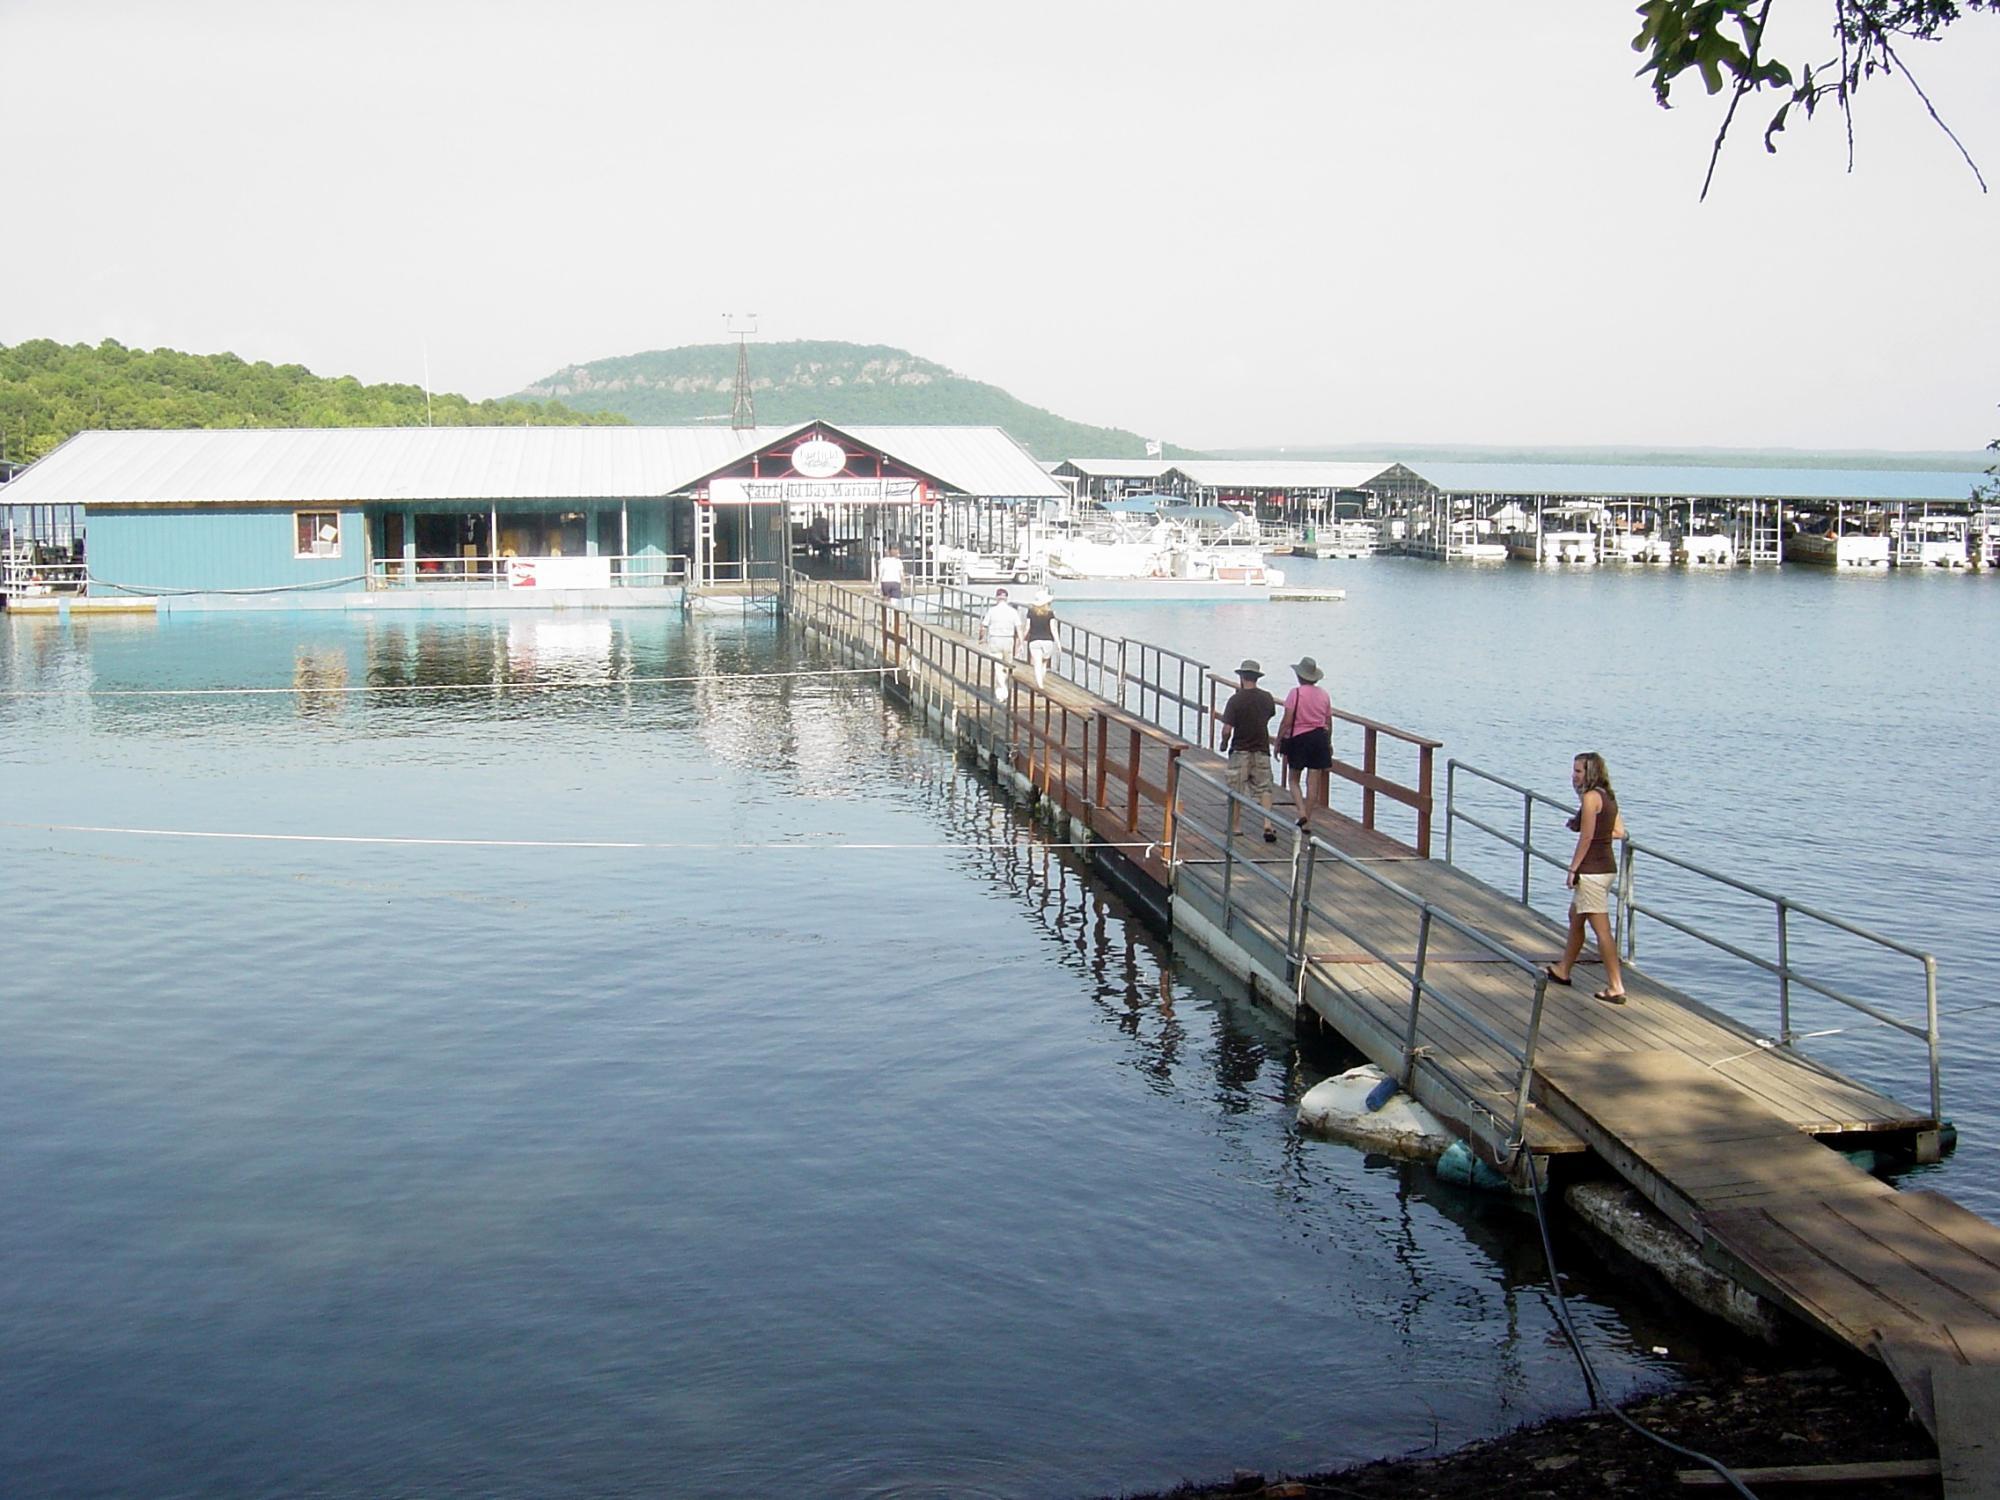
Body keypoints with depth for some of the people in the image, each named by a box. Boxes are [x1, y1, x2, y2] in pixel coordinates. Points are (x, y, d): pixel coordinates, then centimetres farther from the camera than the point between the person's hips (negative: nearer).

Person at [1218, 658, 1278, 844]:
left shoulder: (1236, 700, -14)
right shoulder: (1267, 698, -2)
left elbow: (1227, 729, -17)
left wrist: (1224, 743, 3)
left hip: (1240, 750, -3)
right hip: (1262, 750, 3)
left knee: (1236, 790, 9)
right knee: (1264, 788, 5)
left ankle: (1234, 827, 17)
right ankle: (1268, 825, -10)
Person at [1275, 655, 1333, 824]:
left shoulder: (1295, 693, -11)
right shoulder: (1323, 694, 4)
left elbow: (1287, 721, -14)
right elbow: (1329, 723, 10)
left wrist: (1278, 741, -4)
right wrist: (1328, 743, 22)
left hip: (1298, 739, -4)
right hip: (1319, 738, 4)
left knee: (1294, 780, 11)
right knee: (1313, 783, 7)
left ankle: (1302, 813, -7)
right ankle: (1308, 820, 11)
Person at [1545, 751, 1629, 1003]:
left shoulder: (1590, 797, -15)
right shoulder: (1608, 797, 11)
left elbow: (1587, 837, -18)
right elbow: (1619, 832, 12)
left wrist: (1573, 868, -13)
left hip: (1592, 869, -10)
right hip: (1607, 867, 10)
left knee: (1601, 928, -8)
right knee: (1575, 917, 23)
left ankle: (1616, 987, -8)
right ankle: (1562, 970, 37)